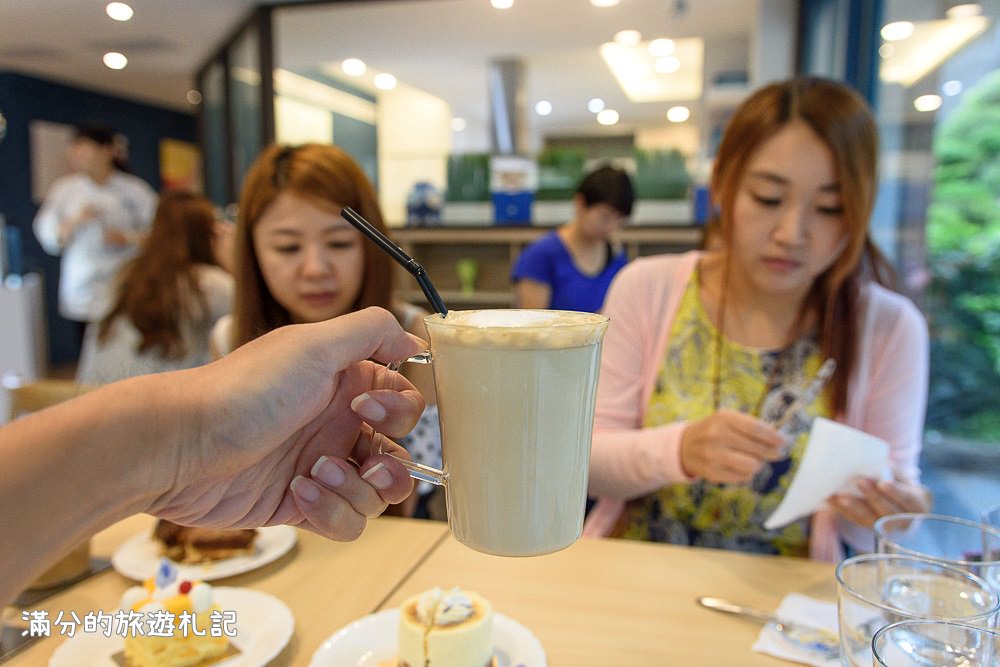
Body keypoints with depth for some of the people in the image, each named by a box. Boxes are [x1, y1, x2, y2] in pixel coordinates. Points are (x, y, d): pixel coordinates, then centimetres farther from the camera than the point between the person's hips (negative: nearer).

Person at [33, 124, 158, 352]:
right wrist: (74, 222, -10)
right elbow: (48, 238, 7)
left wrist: (127, 238, -14)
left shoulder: (134, 190, -1)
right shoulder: (64, 188, 8)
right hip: (82, 296, 3)